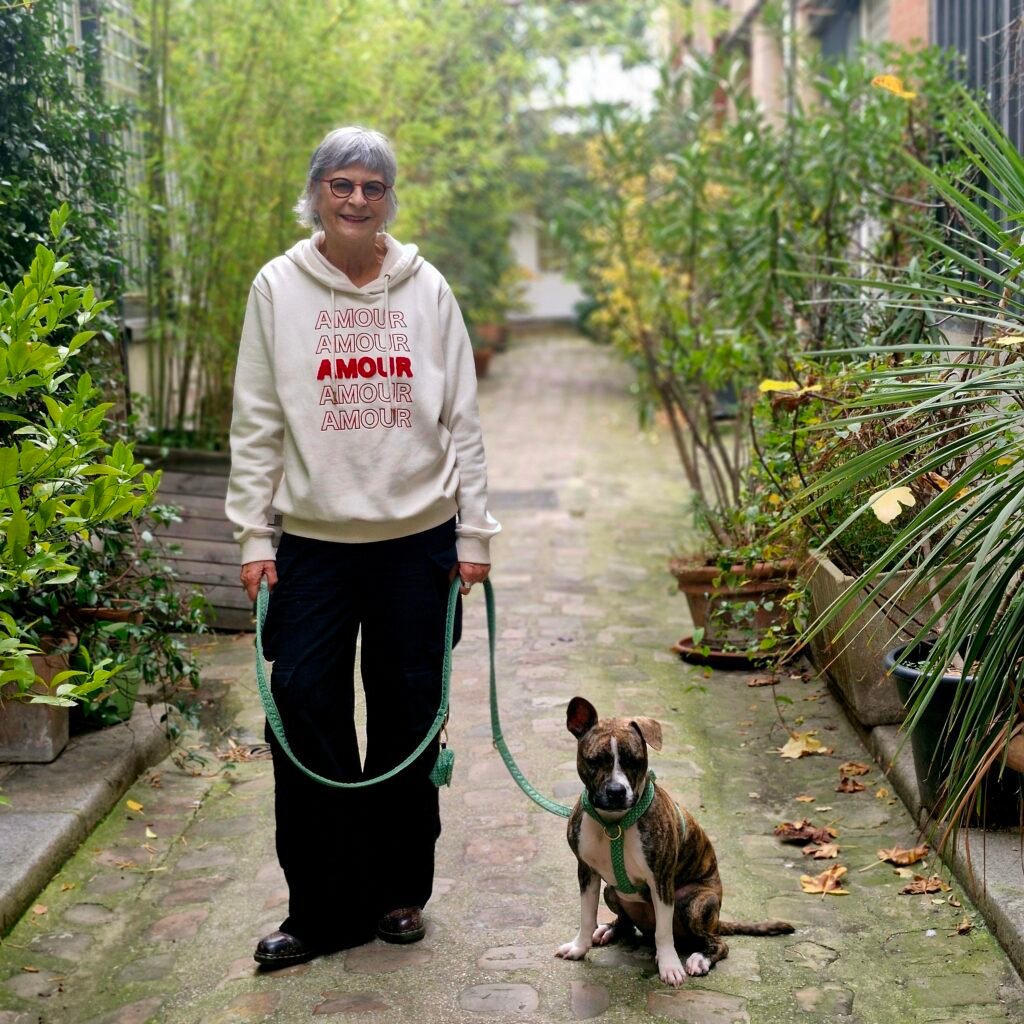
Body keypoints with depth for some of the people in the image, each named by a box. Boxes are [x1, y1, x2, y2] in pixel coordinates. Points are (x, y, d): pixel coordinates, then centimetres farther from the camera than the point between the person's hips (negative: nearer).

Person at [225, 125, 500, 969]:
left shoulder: (427, 289, 4)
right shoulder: (280, 287, 2)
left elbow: (462, 419, 5)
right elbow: (257, 422, 2)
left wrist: (474, 530, 1)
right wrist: (254, 534, -4)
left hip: (418, 536, 1)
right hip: (314, 538, 0)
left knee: (409, 717, 8)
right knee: (305, 712, -3)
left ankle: (399, 892, 24)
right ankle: (323, 909, 10)